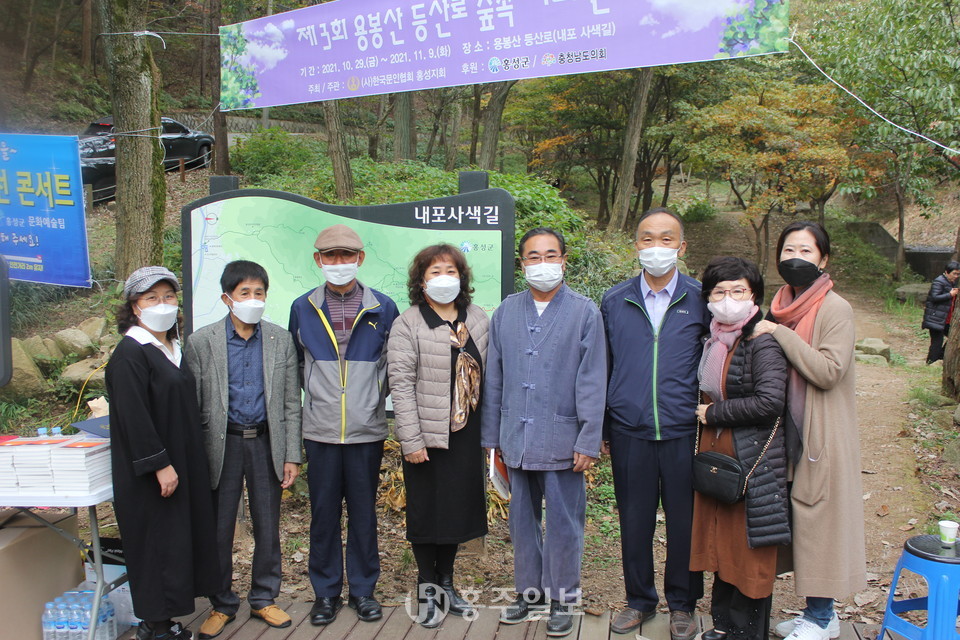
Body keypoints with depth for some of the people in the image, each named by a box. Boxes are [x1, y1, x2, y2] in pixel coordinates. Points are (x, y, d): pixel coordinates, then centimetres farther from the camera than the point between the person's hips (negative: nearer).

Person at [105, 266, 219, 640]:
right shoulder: (130, 353, -15)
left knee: (181, 536, 13)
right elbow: (134, 417, -20)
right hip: (148, 473, -9)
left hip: (180, 462, 9)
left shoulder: (172, 348, 12)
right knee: (157, 539, 0)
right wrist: (160, 464, -21)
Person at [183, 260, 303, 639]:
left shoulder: (281, 340, 1)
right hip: (222, 444, -1)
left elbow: (291, 403, 3)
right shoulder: (201, 342, -3)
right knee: (219, 529, 8)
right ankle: (222, 605, 27)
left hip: (266, 443, 1)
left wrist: (292, 455, 0)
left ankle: (263, 599, 29)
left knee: (268, 528, 10)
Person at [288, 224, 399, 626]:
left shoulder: (382, 309, 0)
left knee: (364, 512, 9)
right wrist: (316, 395, 10)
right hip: (320, 430, 1)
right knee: (323, 512, 8)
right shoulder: (302, 308, 3)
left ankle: (363, 589, 24)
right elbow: (296, 366, 13)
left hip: (367, 430, 0)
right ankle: (326, 591, 23)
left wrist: (375, 398, 5)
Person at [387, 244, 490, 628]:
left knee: (459, 507, 13)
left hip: (466, 434, 4)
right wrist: (411, 440, -16)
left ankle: (446, 582, 32)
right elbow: (401, 385, -12)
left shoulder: (478, 320, 7)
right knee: (426, 510, 7)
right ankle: (427, 588, 25)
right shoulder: (408, 324, -7)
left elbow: (486, 377, 7)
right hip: (427, 437, -4)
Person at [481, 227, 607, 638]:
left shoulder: (585, 312, -3)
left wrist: (589, 441, -9)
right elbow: (493, 379, 9)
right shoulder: (506, 312, 7)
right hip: (516, 439, 4)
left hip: (561, 438, -3)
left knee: (564, 523, 7)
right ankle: (529, 591, 32)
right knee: (522, 519, 15)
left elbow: (592, 382, -6)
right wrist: (491, 438, 8)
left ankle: (562, 597, 25)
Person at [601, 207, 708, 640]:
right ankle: (639, 599, 30)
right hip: (629, 432, 1)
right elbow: (602, 368, 10)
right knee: (634, 520, 11)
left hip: (685, 431, -1)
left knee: (685, 520, 8)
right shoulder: (614, 302, 6)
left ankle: (682, 603, 28)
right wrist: (602, 429, 9)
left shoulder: (701, 300, 2)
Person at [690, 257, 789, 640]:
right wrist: (705, 414, 6)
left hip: (751, 460, -7)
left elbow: (770, 401, -25)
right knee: (720, 544, 15)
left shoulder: (762, 343, -15)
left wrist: (714, 414, -16)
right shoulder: (714, 341, 8)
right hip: (714, 454, 8)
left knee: (749, 552, 5)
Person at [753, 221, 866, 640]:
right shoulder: (781, 306, 10)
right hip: (792, 431, 7)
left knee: (817, 515, 1)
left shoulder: (835, 309, -11)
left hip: (823, 433, -7)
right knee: (798, 515, 12)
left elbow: (828, 371, -21)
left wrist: (780, 335, -21)